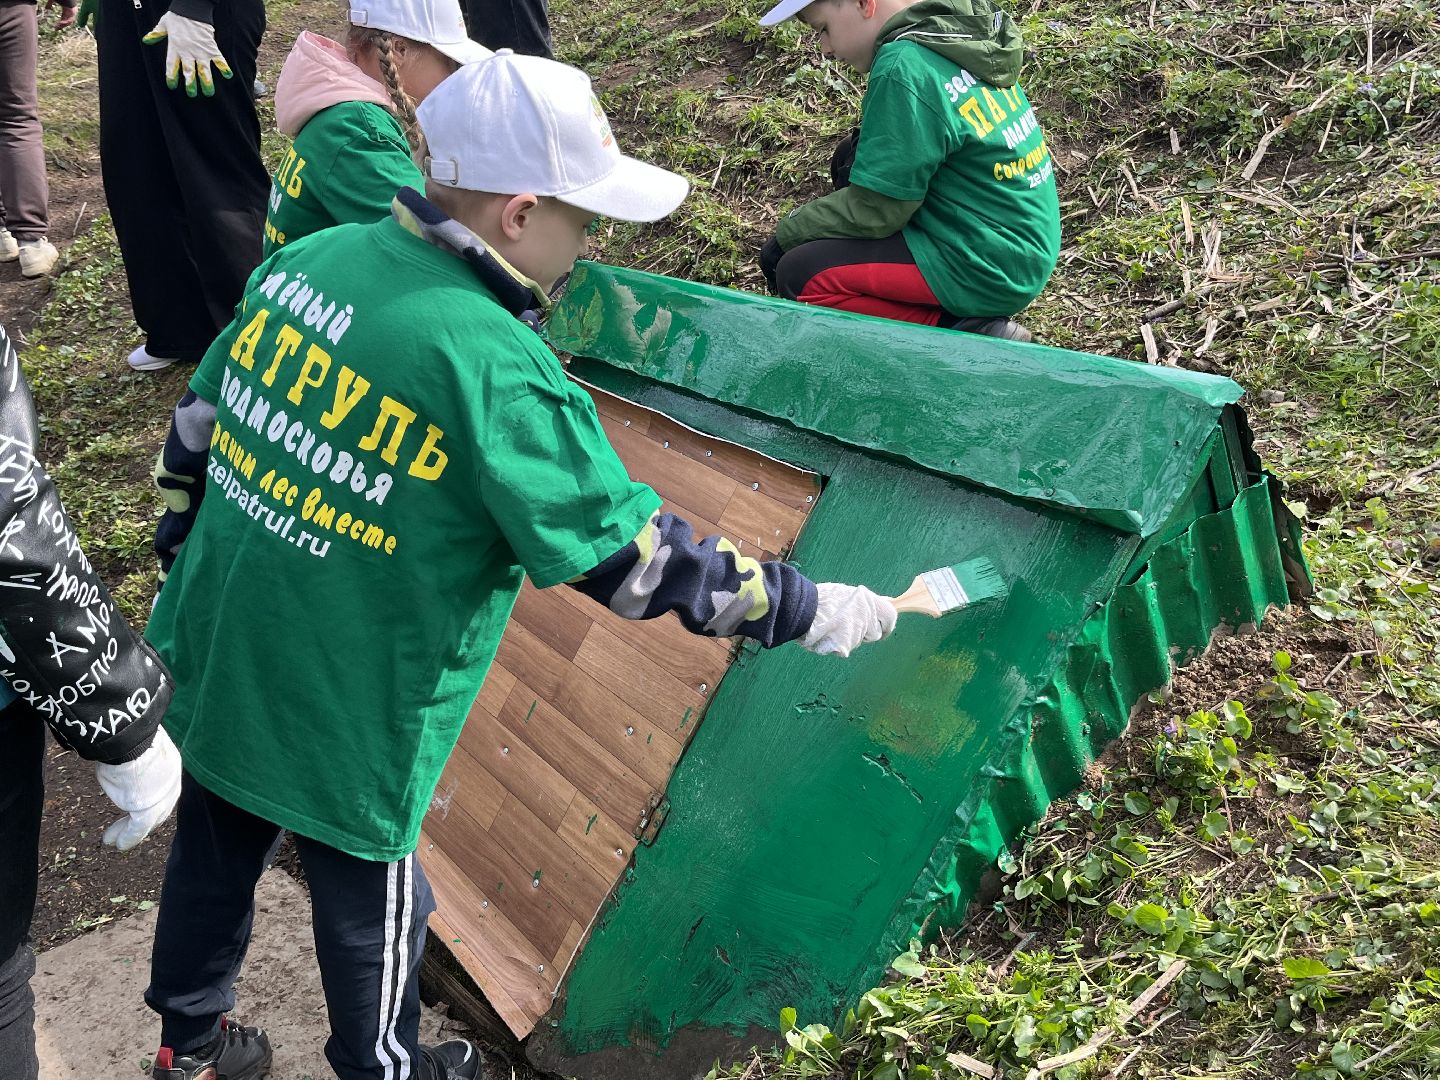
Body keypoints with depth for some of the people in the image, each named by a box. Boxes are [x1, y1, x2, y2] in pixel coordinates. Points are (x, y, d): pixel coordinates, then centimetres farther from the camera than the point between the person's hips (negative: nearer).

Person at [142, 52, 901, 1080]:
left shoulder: (309, 256, -5)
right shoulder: (494, 366, -26)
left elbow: (200, 421, 7)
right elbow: (634, 560, -23)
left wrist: (189, 533, 24)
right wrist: (812, 610, -14)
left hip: (211, 659, 7)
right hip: (342, 717, -7)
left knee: (215, 855, 27)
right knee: (371, 905, 18)